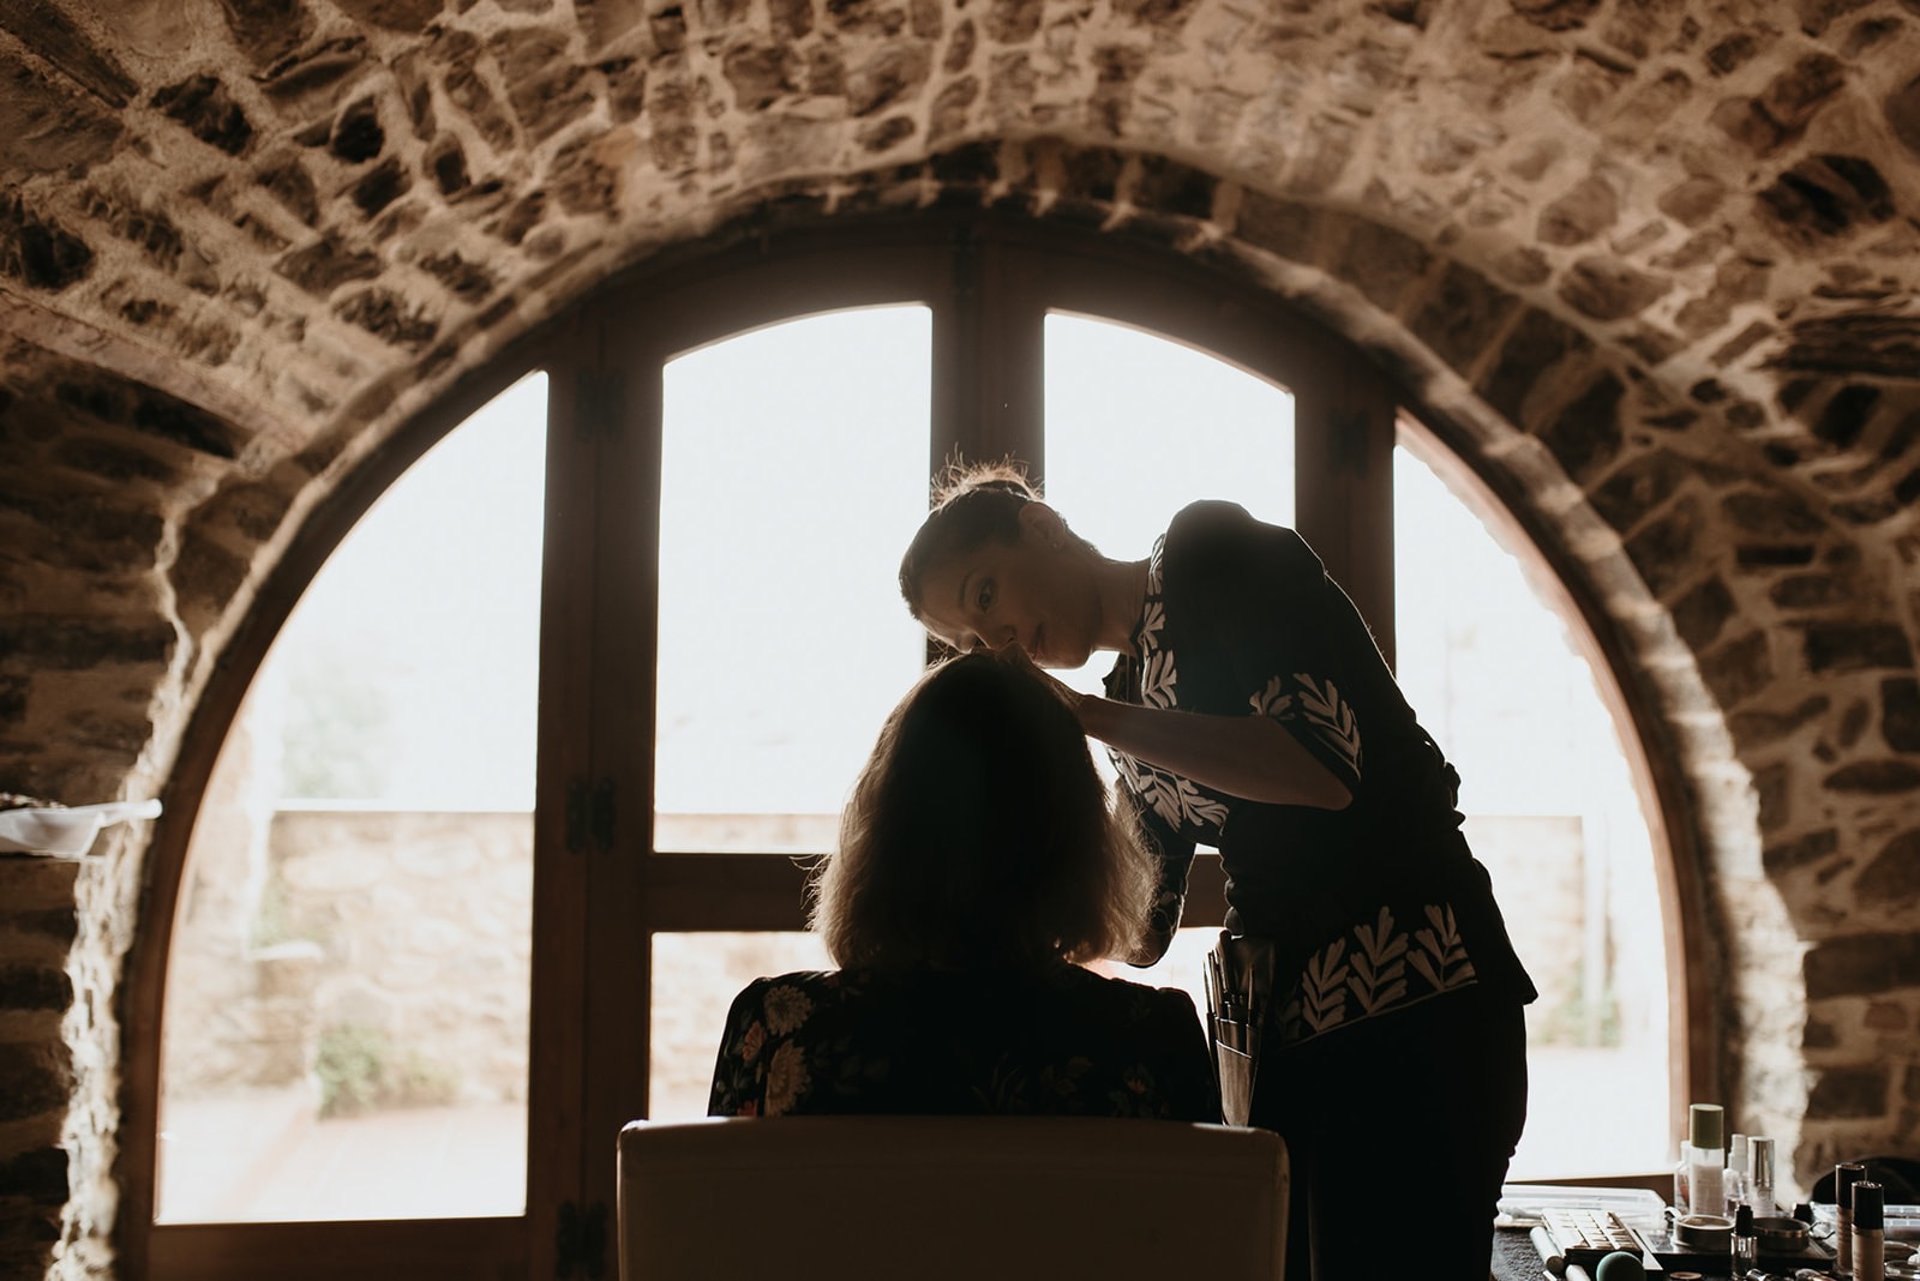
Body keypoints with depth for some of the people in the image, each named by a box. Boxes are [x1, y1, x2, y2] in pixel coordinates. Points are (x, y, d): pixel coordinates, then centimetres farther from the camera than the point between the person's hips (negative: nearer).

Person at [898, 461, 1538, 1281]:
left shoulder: (1210, 549, -4)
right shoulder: (1130, 698, 17)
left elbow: (1323, 767, -18)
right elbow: (1141, 930, 15)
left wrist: (1089, 715, -15)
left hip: (1416, 1004, -8)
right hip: (1281, 1026, 8)